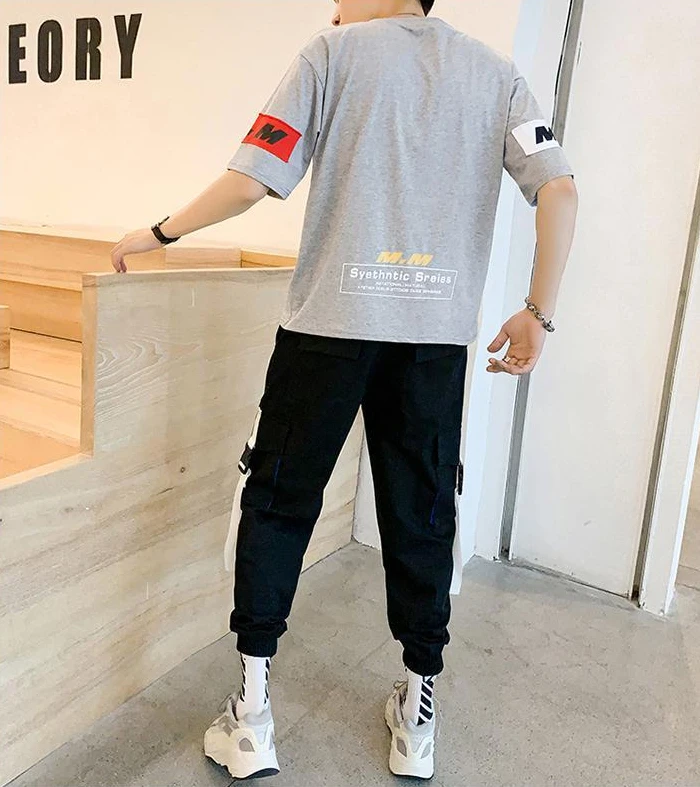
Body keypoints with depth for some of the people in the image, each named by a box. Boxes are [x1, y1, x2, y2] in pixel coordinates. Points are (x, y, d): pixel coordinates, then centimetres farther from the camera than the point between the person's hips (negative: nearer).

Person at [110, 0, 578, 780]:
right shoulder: (496, 71, 13)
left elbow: (250, 182, -6)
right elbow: (559, 192, 1)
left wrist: (157, 233, 8)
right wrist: (538, 313, 7)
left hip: (330, 321, -3)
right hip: (439, 332, 4)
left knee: (276, 503, 8)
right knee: (421, 518, 11)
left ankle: (252, 714, 13)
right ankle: (417, 717, 24)